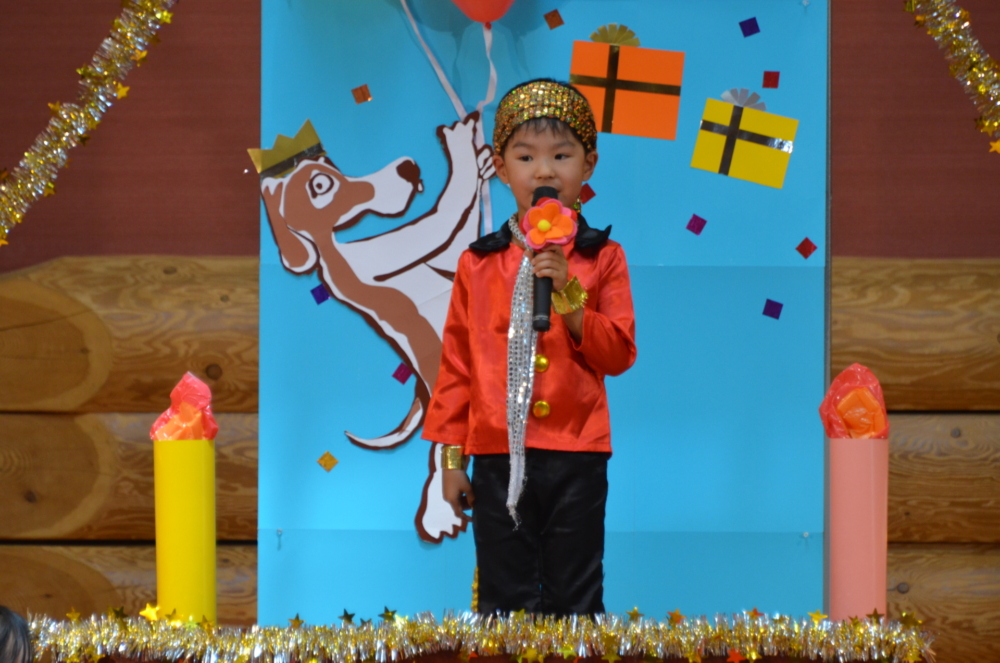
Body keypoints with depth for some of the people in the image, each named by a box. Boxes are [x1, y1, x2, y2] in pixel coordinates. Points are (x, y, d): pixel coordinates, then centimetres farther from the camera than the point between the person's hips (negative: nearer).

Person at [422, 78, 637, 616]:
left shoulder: (602, 259, 2)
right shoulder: (477, 264, 4)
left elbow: (620, 354, -3)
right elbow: (456, 361, 7)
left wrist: (570, 300, -17)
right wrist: (450, 456, 4)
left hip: (577, 457, -1)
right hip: (498, 456, 1)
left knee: (574, 601, 7)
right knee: (505, 599, 6)